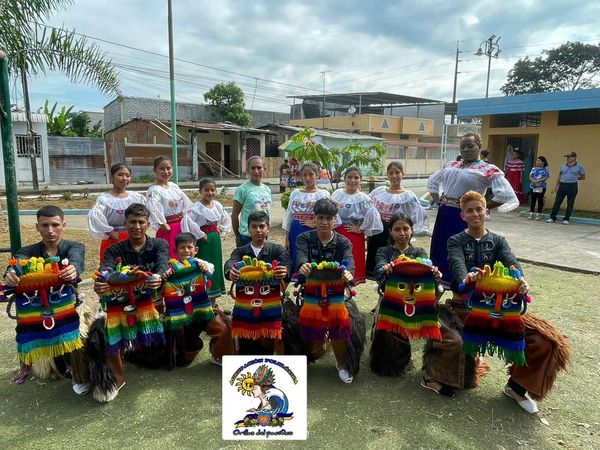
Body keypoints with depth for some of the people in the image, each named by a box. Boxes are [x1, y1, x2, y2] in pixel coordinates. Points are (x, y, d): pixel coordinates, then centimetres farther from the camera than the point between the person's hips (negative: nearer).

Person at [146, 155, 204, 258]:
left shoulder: (174, 186, 8)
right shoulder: (154, 190, -13)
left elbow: (185, 207, 14)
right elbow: (153, 208, -32)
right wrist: (163, 224, -23)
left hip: (181, 228, 7)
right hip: (168, 230, -7)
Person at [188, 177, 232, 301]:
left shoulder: (218, 205, 4)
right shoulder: (196, 207, -14)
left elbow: (226, 219, 19)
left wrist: (222, 230, 9)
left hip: (215, 241, 6)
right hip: (203, 242, -6)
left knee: (215, 267, 12)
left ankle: (213, 304, 26)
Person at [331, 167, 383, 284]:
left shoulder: (363, 198, -8)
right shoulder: (337, 193, 6)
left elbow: (372, 214, -21)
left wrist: (361, 229, -16)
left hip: (353, 235, -4)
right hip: (336, 234, 4)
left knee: (353, 261, 0)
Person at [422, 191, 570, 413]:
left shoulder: (498, 241, 11)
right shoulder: (456, 241, 3)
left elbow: (511, 262, -10)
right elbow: (456, 263, -19)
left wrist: (520, 280, -35)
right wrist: (466, 278, -44)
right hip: (462, 305, -3)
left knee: (547, 339, -13)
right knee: (451, 341, -33)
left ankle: (517, 386, 11)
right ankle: (434, 376, 1)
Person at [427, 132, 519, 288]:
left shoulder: (489, 170, -6)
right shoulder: (451, 165, 13)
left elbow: (506, 195, -17)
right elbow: (432, 181, 27)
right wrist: (438, 200, 11)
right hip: (444, 215, 6)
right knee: (440, 252, 12)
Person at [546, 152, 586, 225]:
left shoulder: (579, 167, 0)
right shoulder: (563, 166, 10)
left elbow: (583, 177, 8)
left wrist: (574, 178, 0)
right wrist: (555, 187, 11)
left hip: (572, 186, -3)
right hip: (562, 185, 3)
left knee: (570, 204, 3)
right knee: (557, 202, 2)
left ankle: (566, 219, 11)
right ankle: (552, 217, 8)